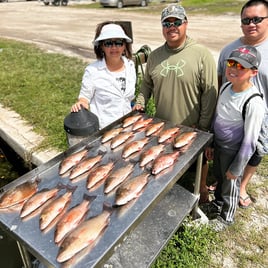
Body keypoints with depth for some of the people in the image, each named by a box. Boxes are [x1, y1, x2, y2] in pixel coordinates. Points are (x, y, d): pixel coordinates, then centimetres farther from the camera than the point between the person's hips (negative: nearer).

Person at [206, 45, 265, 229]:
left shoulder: (254, 103, -29)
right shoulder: (225, 87, -6)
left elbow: (249, 141, -21)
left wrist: (236, 168, -14)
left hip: (234, 152, -6)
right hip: (218, 145, 6)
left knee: (230, 183, 16)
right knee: (219, 177, 27)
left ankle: (227, 217, 43)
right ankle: (218, 202, 56)